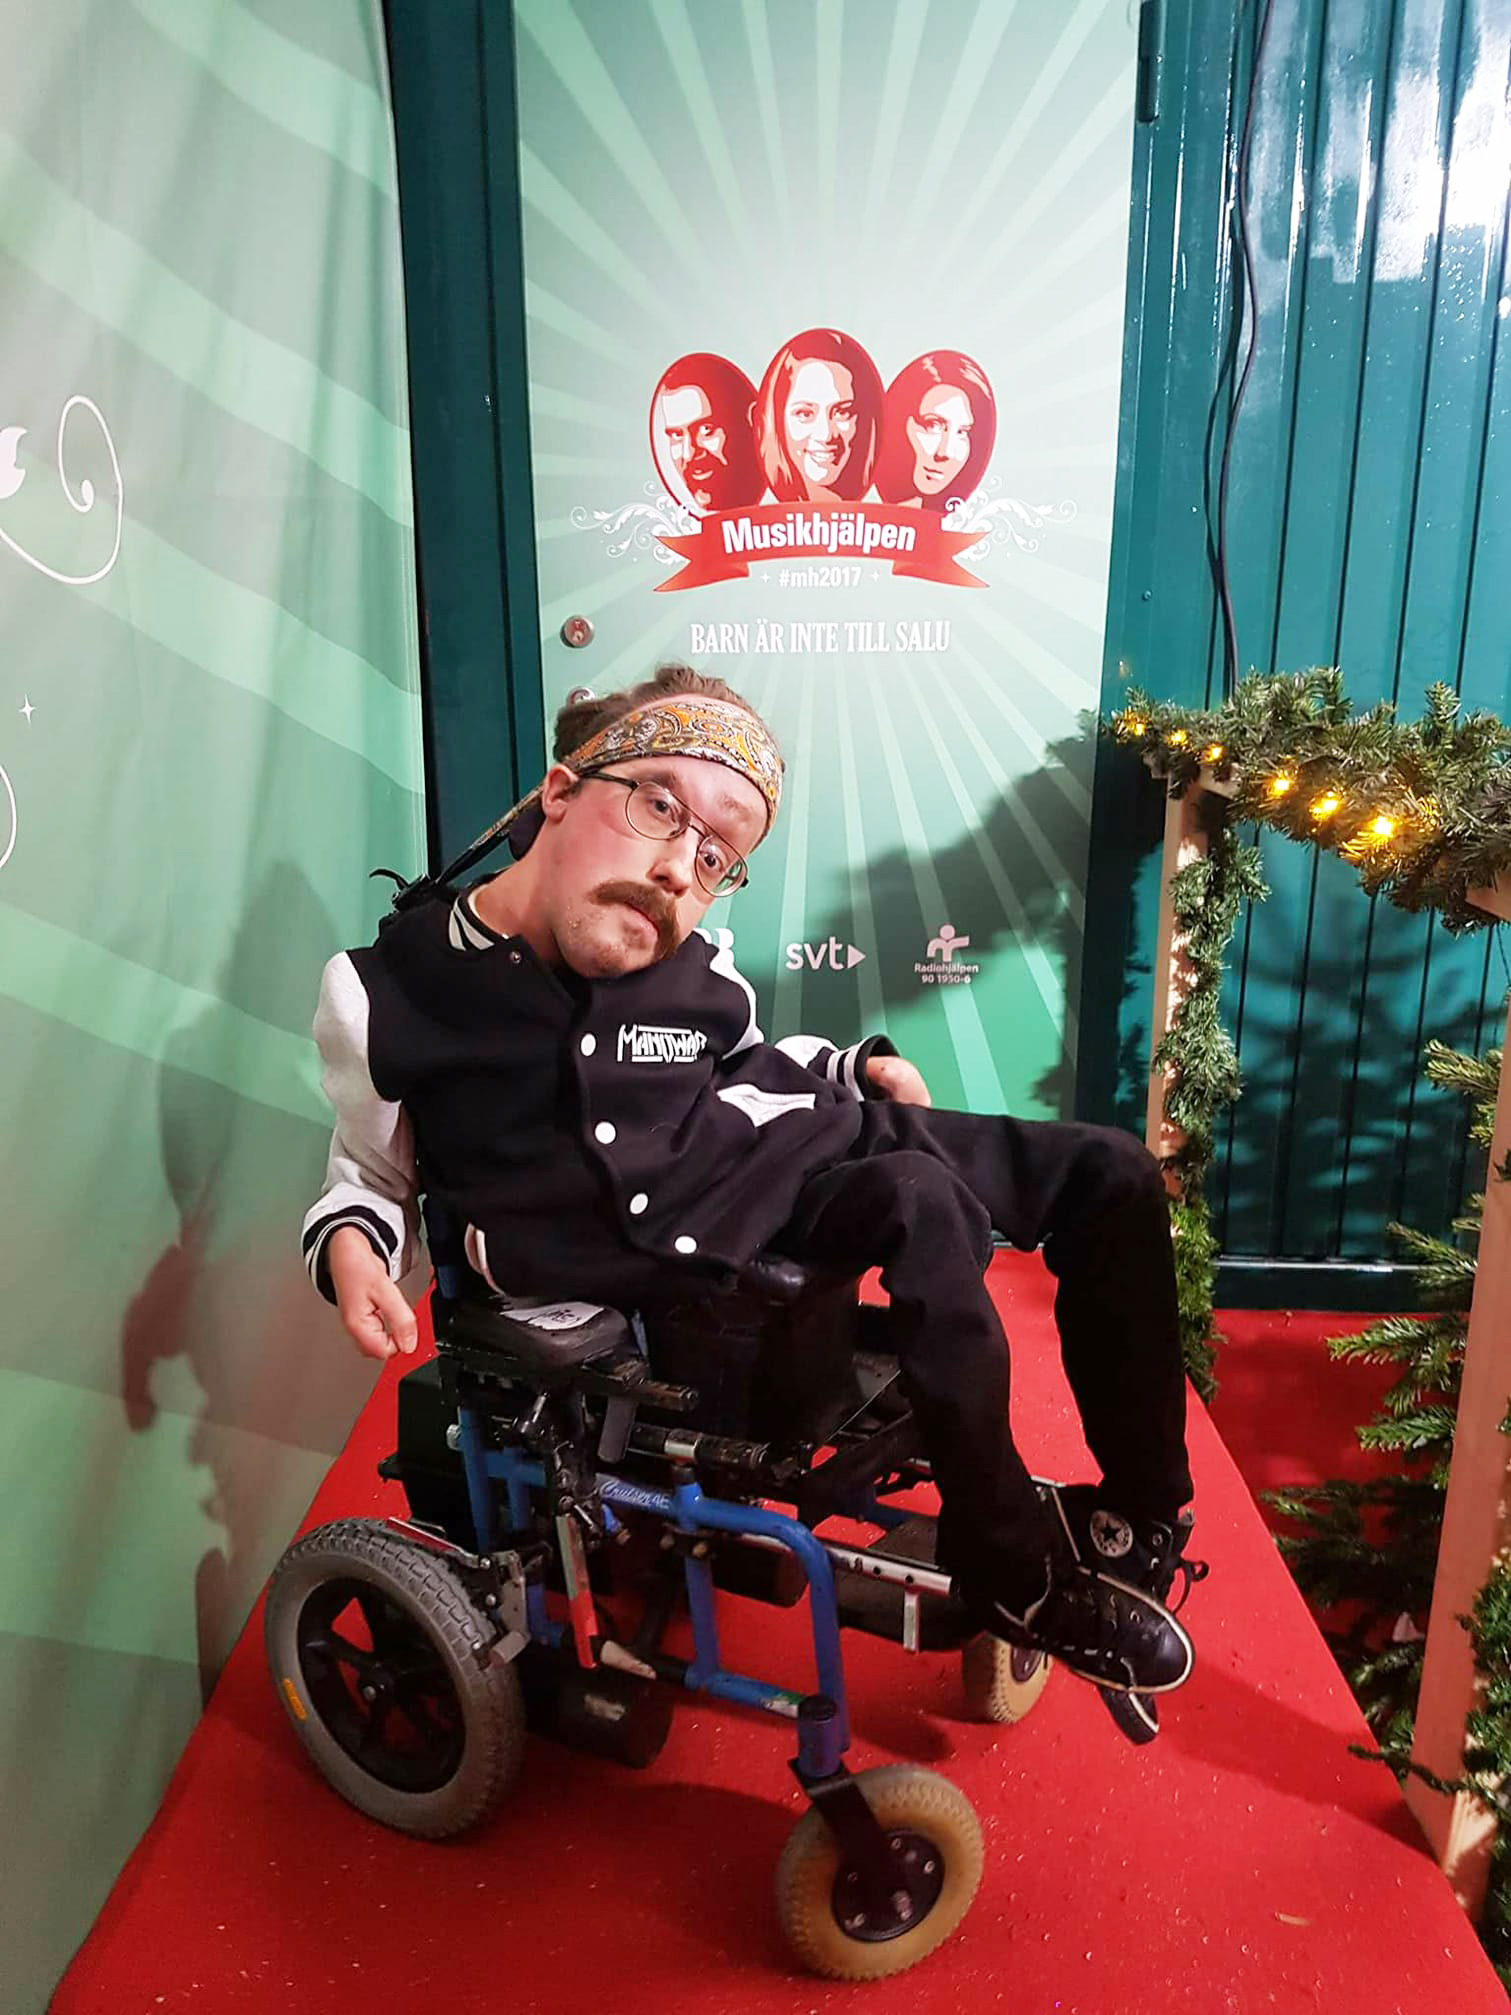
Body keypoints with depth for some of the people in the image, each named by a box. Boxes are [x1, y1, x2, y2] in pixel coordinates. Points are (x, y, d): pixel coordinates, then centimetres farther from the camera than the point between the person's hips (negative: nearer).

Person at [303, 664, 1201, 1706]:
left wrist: (856, 1065, 5)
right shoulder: (387, 992, -9)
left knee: (1111, 1174, 3)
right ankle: (1014, 1574, -10)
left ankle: (1144, 1516, 17)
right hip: (678, 1261, -5)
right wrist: (348, 1240, -14)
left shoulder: (701, 967, -1)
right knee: (919, 1204, -32)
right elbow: (375, 1178, 7)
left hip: (798, 1146, 6)